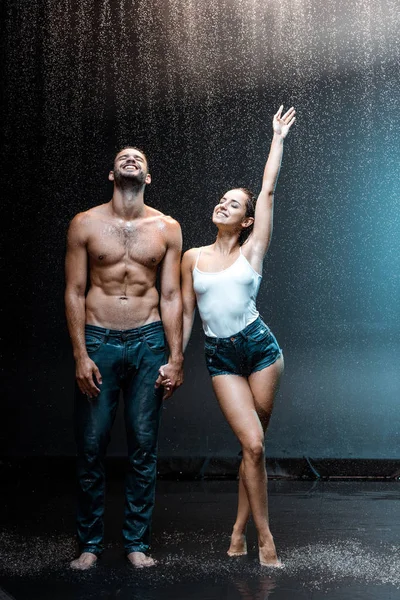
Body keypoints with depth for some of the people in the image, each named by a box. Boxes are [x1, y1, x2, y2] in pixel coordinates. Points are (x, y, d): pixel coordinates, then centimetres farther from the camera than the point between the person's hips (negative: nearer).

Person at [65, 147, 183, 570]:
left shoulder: (166, 228, 6)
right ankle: (89, 543, 13)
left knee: (143, 447, 3)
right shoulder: (85, 224, 3)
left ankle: (137, 542, 14)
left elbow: (171, 296, 5)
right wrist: (80, 355, -7)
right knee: (91, 445, 0)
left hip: (148, 343, 1)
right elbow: (74, 292, 1)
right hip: (98, 342, -1)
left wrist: (175, 358, 0)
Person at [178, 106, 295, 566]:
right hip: (220, 356, 0)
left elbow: (268, 190, 1)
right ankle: (264, 537, 0)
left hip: (259, 346, 0)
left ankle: (239, 529, 18)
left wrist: (278, 138, 4)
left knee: (253, 443, 3)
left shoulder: (252, 250, 3)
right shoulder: (193, 258, 8)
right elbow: (186, 312, 11)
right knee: (253, 444, -10)